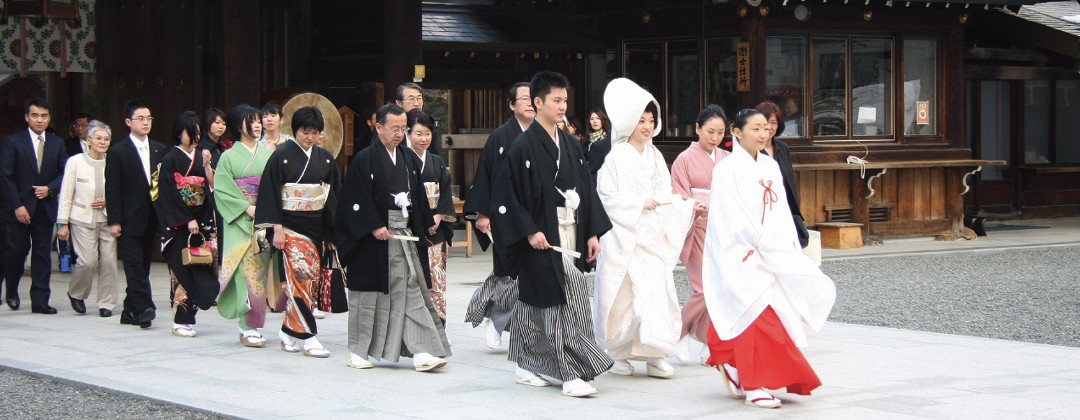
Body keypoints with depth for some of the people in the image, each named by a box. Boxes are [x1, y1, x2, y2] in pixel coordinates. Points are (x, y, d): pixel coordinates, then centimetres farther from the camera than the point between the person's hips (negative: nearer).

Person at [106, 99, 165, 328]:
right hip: (129, 220, -5)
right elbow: (112, 189, -5)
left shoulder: (160, 150, 11)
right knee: (135, 266, -10)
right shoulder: (117, 152, -3)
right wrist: (114, 221, -11)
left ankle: (131, 311, 15)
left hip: (151, 219, 5)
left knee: (141, 266, 8)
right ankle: (144, 308, -16)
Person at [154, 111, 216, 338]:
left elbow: (208, 189, 12)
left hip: (200, 221, 5)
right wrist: (188, 220, -14)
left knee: (199, 270, 1)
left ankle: (187, 318, 7)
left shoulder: (200, 158, 12)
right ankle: (180, 321, -2)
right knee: (182, 270, -7)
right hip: (178, 224, -5)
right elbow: (169, 195, -10)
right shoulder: (170, 160, -4)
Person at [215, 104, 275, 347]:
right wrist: (246, 207, -14)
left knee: (261, 269, 2)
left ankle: (248, 326, 10)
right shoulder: (230, 156, 2)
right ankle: (249, 328, -7)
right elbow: (222, 189, -5)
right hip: (240, 221, -3)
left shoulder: (268, 154, 10)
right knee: (248, 269, -9)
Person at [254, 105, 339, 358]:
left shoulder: (325, 159, 9)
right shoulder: (281, 156, -4)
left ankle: (289, 331, 18)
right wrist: (276, 228, -12)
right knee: (302, 275, -14)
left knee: (307, 277, 5)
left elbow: (334, 196, 13)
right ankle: (308, 336, -15)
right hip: (290, 226, -5)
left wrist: (334, 230, 9)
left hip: (316, 227, 5)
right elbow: (271, 193, -6)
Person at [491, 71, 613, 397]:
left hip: (570, 235, 6)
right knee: (569, 298, -13)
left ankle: (526, 366, 21)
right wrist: (529, 232, -17)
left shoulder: (571, 147, 12)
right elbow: (506, 195, -11)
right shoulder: (523, 147, -8)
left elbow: (587, 191, 15)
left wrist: (593, 232, 8)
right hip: (542, 238, -6)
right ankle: (572, 372, -11)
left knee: (534, 303, 13)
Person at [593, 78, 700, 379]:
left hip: (653, 238, 5)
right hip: (624, 237, -5)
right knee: (625, 297, -5)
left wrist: (690, 205, -2)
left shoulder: (655, 157, 14)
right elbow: (606, 195, -10)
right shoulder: (617, 157, -4)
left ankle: (654, 356, -2)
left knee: (657, 292, -4)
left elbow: (666, 198, 13)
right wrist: (639, 203, -13)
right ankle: (619, 355, 8)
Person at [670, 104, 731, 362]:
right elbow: (680, 201, -2)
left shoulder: (728, 160, 12)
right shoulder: (685, 160, 2)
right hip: (699, 230, -4)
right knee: (704, 289, -9)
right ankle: (681, 333, 12)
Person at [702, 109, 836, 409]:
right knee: (757, 314, -15)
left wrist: (787, 245, -2)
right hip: (740, 255, -7)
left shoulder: (770, 167, 12)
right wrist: (766, 244, -15)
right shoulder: (728, 169, -8)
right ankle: (754, 385, -6)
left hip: (773, 254, 7)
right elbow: (733, 218, -14)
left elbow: (781, 211, 11)